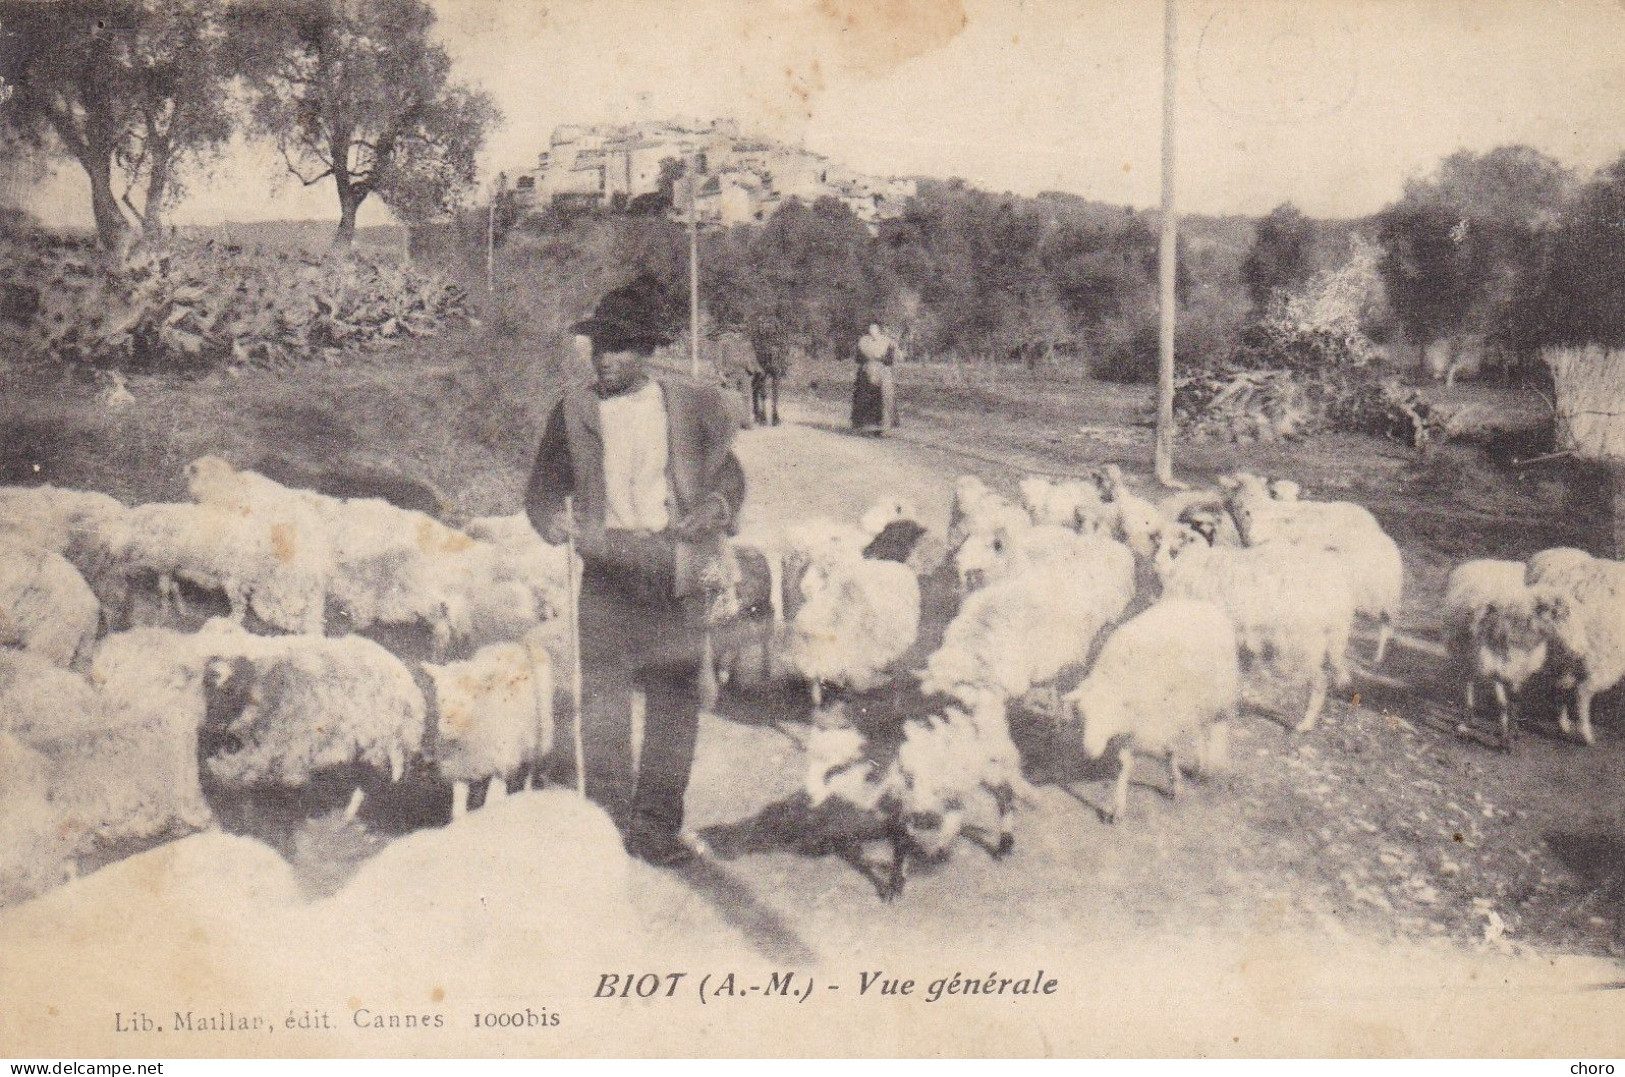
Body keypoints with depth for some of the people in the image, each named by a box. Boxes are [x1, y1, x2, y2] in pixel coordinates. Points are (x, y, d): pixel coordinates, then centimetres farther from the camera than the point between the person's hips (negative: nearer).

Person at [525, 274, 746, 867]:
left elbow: (729, 474, 16)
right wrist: (559, 523, -8)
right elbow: (542, 490, 13)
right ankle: (609, 824, 6)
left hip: (678, 570, 1)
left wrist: (716, 507, -5)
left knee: (675, 698, 2)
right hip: (609, 568, 0)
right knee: (604, 695, -4)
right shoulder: (574, 409, 8)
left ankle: (657, 824, 12)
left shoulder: (691, 405, 8)